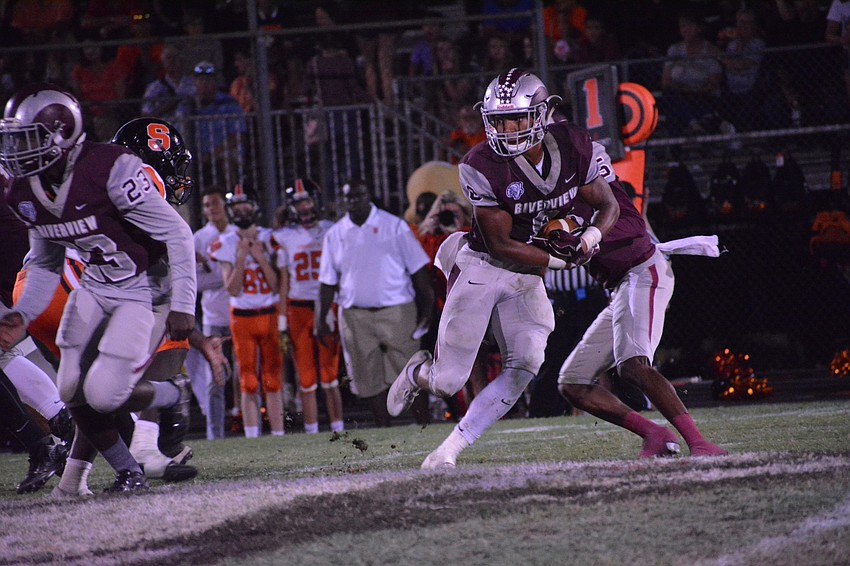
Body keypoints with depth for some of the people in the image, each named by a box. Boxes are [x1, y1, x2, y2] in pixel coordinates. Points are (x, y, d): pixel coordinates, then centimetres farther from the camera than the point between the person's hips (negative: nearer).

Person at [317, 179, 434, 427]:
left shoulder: (394, 226, 1)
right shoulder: (335, 235, 8)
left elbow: (417, 268, 2)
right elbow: (328, 281, 12)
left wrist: (427, 307, -2)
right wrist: (321, 319, 5)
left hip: (396, 312, -3)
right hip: (355, 318, 3)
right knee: (370, 379, 3)